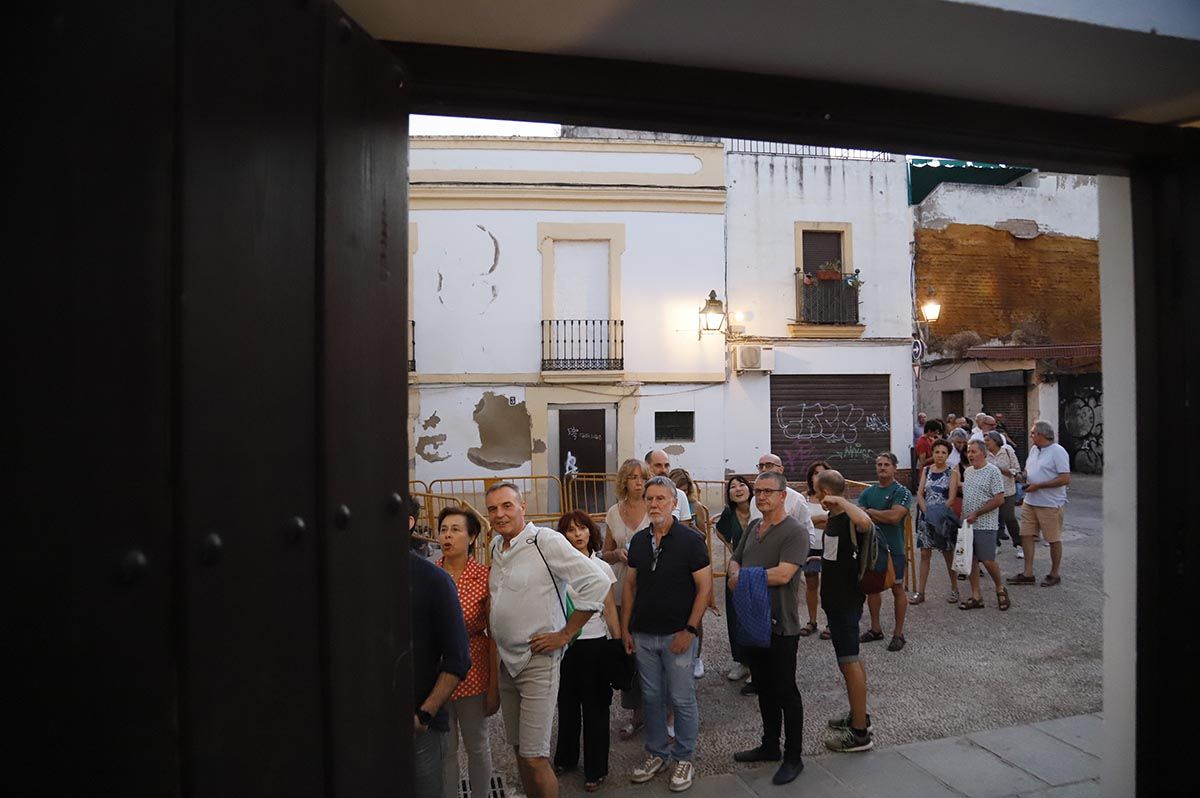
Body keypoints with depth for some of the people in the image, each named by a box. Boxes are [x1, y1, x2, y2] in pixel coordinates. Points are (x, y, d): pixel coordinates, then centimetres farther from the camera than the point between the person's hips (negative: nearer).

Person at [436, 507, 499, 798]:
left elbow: (493, 635, -7)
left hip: (472, 673, -2)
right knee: (444, 749, 14)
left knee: (477, 746, 14)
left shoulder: (485, 577, -9)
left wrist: (494, 687, -8)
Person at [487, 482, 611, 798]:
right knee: (519, 750, 17)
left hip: (538, 662, -7)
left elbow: (597, 583, -22)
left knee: (534, 758, -2)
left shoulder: (546, 541, -17)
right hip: (505, 662, 7)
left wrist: (565, 634, -16)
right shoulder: (495, 546, 7)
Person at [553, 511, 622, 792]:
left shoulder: (602, 568, -5)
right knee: (566, 703, 17)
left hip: (594, 644, -2)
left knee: (595, 706, 6)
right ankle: (566, 758, 38)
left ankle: (596, 769, 22)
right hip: (563, 643, 2)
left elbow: (610, 610, 0)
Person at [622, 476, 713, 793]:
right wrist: (625, 628, 7)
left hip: (677, 635, -4)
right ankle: (656, 754, 30)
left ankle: (684, 759, 23)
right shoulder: (639, 540, 5)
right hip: (643, 635, 4)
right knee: (651, 698, 14)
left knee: (682, 700, 6)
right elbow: (630, 585, 11)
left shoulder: (690, 540, -9)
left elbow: (705, 586, -10)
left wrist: (689, 630, -14)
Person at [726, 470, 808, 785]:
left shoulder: (795, 532, -15)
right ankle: (770, 745, 34)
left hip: (781, 625, -7)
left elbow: (783, 574, -26)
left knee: (785, 691, 5)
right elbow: (734, 560, 13)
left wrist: (744, 576, -15)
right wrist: (735, 573, -11)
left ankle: (793, 757, 20)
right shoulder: (753, 527, 10)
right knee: (764, 688, 19)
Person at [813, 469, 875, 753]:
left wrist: (840, 500, -38)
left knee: (849, 661, -4)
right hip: (836, 598, 10)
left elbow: (865, 522, -48)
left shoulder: (849, 520, -21)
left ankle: (860, 733, 4)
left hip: (846, 600, -10)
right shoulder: (834, 519, 8)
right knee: (849, 658, 20)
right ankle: (858, 715, 34)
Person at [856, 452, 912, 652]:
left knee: (897, 589, 5)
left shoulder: (902, 492, -8)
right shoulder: (867, 492, 8)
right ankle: (875, 628, 26)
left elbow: (894, 516, -21)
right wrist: (883, 517, -17)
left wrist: (870, 512, -10)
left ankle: (898, 633, 15)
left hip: (893, 549, -5)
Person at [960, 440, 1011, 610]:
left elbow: (999, 499, -15)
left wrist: (976, 514, -16)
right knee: (971, 560, 7)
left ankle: (1000, 588, 22)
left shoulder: (992, 471, -10)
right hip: (968, 524, 7)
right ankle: (976, 596, 15)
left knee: (987, 561, -4)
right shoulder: (968, 471, 12)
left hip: (985, 525, -7)